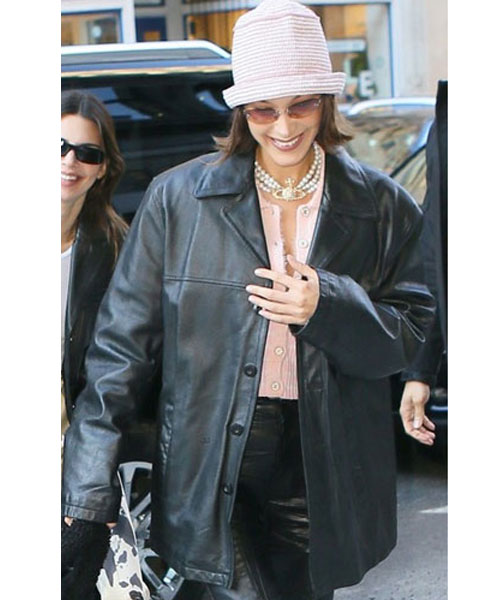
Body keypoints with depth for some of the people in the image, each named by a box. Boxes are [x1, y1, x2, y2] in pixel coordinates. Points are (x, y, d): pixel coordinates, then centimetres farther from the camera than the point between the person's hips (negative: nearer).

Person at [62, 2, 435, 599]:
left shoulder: (383, 207, 2)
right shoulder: (178, 197, -2)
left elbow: (412, 335, 3)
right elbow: (124, 338, -1)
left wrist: (329, 308, -17)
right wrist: (90, 484, -5)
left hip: (321, 471, 2)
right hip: (210, 469, -2)